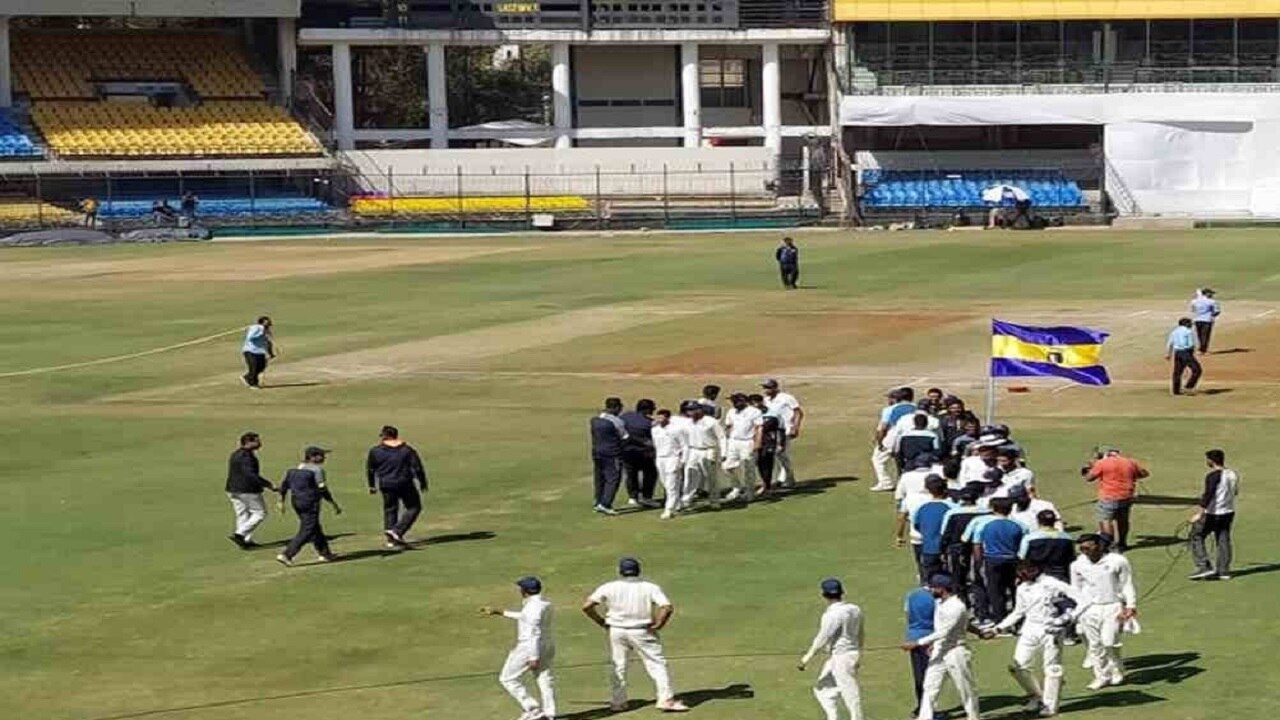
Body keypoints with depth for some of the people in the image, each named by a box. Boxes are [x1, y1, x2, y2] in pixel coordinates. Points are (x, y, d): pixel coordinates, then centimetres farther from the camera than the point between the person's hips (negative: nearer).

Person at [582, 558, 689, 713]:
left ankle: (618, 702, 20)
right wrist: (658, 625, -6)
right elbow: (667, 607, -19)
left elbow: (587, 606, -9)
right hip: (642, 632, -2)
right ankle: (666, 699, 2)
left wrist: (601, 622, 3)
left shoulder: (609, 588, -5)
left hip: (616, 630, 2)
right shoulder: (650, 588, -8)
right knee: (657, 664, 6)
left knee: (618, 666, 15)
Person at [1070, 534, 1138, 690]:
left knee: (1109, 642, -11)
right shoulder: (1078, 565, 3)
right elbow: (1076, 589, 14)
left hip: (1112, 608, -3)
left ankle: (1117, 672, 13)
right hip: (1089, 609, 3)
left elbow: (1127, 585, 2)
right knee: (1094, 645, 2)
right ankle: (1102, 676, 14)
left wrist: (1131, 605, -5)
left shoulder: (1118, 561, -5)